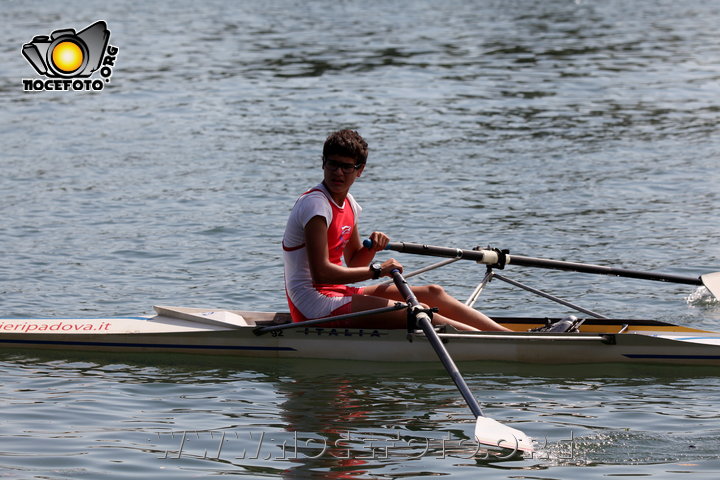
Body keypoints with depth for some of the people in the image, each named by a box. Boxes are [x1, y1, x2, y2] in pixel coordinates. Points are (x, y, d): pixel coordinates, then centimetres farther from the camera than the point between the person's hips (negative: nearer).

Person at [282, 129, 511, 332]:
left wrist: (371, 248, -3)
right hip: (315, 305, -10)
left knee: (432, 293, 6)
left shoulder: (348, 204, 11)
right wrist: (377, 270, -18)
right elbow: (320, 272, -25)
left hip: (336, 293, 10)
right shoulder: (315, 204, -17)